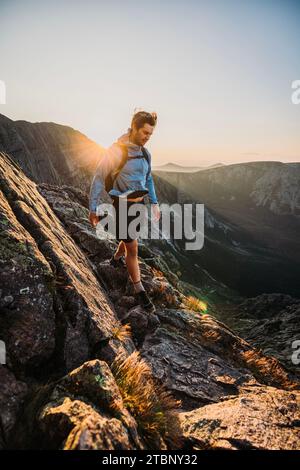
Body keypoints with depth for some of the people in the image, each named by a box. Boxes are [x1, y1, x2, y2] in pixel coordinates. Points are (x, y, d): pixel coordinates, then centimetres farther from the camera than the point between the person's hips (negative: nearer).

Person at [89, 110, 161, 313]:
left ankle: (116, 259, 55)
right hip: (123, 205, -7)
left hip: (140, 203, 7)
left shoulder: (145, 153, 5)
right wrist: (93, 208, -12)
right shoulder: (116, 150, -15)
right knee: (133, 248, -3)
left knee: (130, 238, 24)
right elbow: (99, 179, -12)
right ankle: (140, 291, 10)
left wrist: (154, 202, 14)